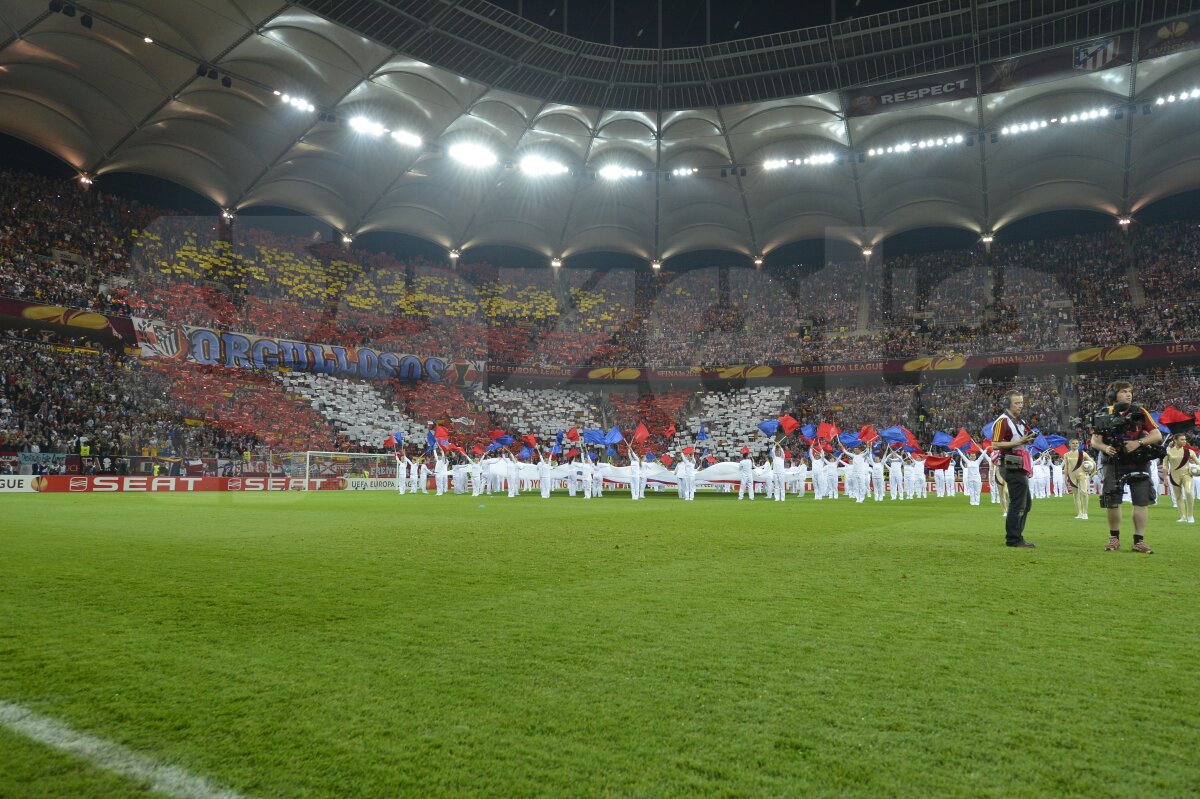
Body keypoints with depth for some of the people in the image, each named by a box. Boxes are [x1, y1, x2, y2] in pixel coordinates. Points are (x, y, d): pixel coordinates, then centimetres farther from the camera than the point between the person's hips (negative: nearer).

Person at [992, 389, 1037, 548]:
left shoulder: (1020, 421, 18)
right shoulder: (1002, 421, -12)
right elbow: (995, 444, -19)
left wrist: (1028, 439, 8)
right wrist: (1018, 442, -21)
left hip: (1021, 466, 10)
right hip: (1013, 467, -10)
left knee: (1026, 503, 15)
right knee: (1018, 503, -8)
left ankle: (1015, 536, 23)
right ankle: (1013, 539, -2)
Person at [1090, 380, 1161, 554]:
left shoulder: (1140, 412, 2)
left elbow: (1157, 435, -2)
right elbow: (1095, 441, 2)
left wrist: (1139, 442, -18)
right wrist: (1105, 448, -19)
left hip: (1138, 463, 1)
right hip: (1113, 464, 0)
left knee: (1141, 501, -2)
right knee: (1112, 502, 0)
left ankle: (1139, 541, 8)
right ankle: (1114, 538, 18)